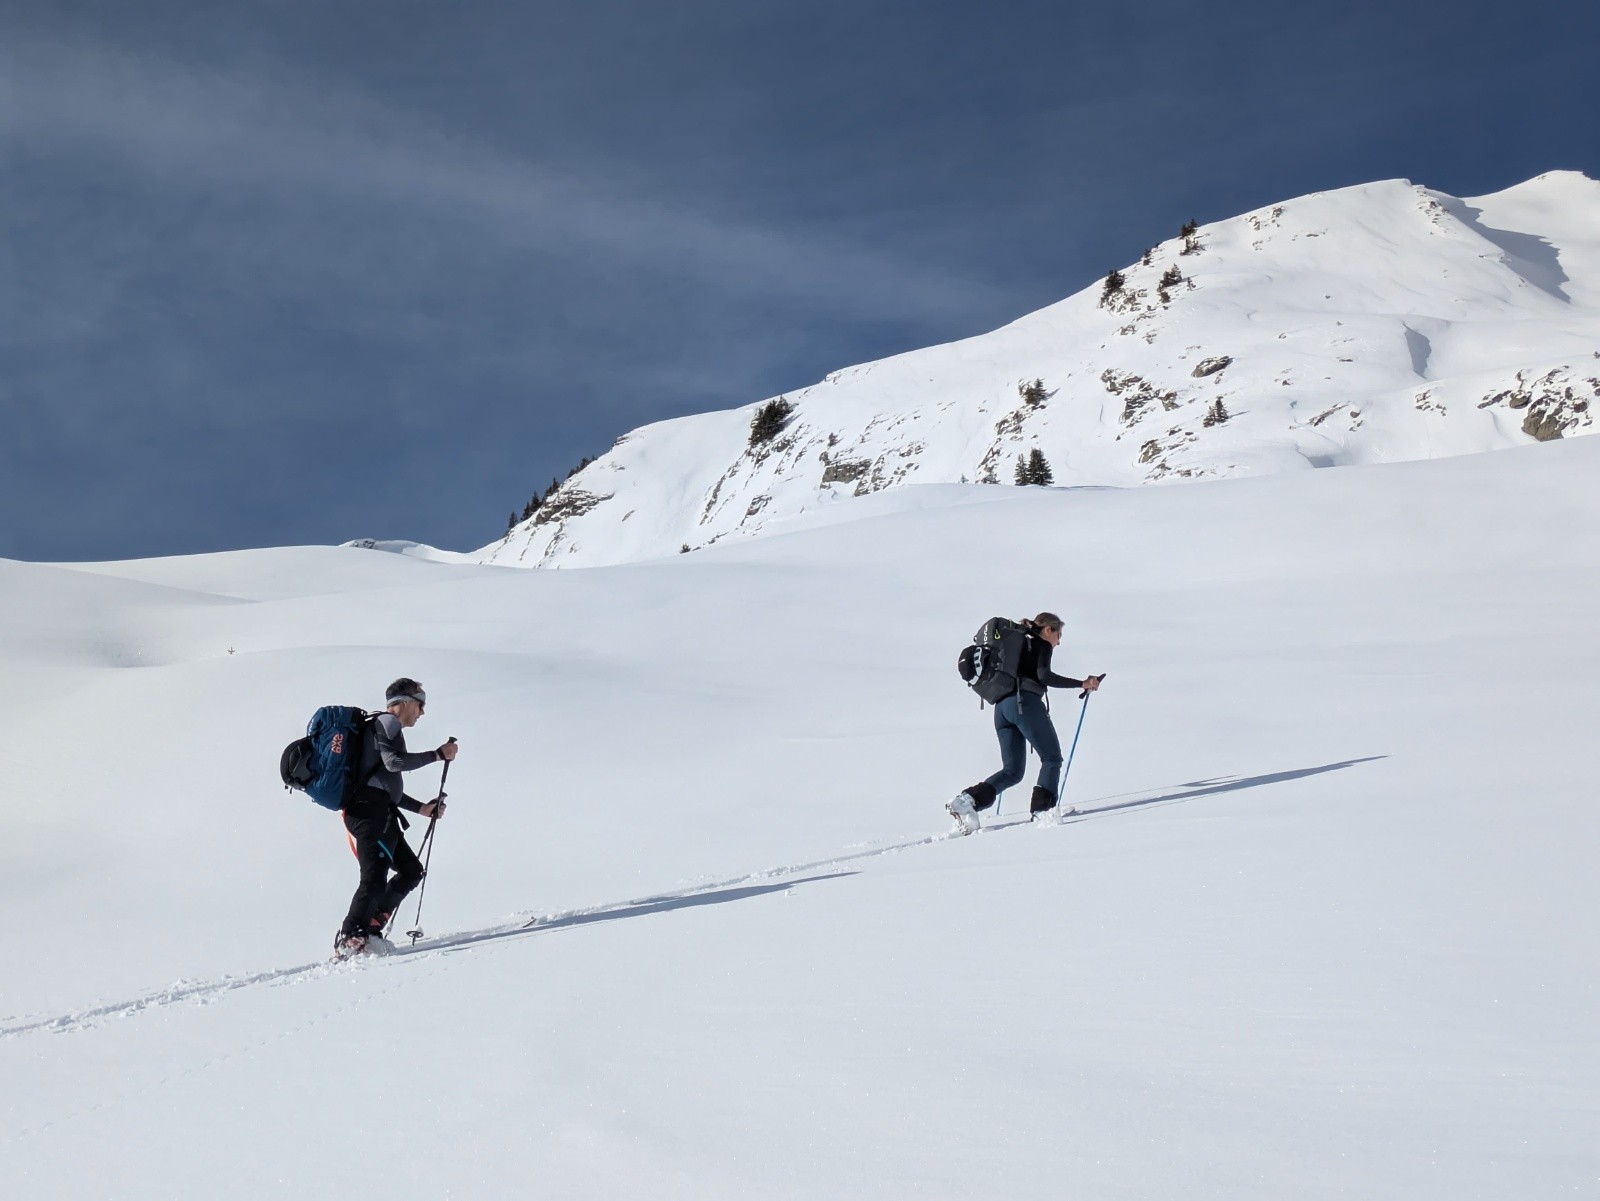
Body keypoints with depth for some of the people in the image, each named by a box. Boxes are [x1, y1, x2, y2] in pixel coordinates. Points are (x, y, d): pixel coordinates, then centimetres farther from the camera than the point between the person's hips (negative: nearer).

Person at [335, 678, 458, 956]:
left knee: (411, 870, 11)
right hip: (372, 814, -11)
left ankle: (370, 927, 8)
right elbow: (394, 762, -19)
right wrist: (438, 754, -14)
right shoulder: (387, 722, -1)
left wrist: (421, 808, 31)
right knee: (375, 878, -16)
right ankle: (349, 939, -16)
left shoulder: (384, 728, 30)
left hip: (380, 815, 11)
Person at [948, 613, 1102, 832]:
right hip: (1026, 703, -7)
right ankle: (1042, 810, -15)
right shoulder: (1042, 645, 7)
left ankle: (969, 800, -11)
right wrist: (1082, 684, -9)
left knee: (1013, 771, 7)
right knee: (1051, 758, 3)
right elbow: (1044, 676, -10)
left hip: (1001, 707, 7)